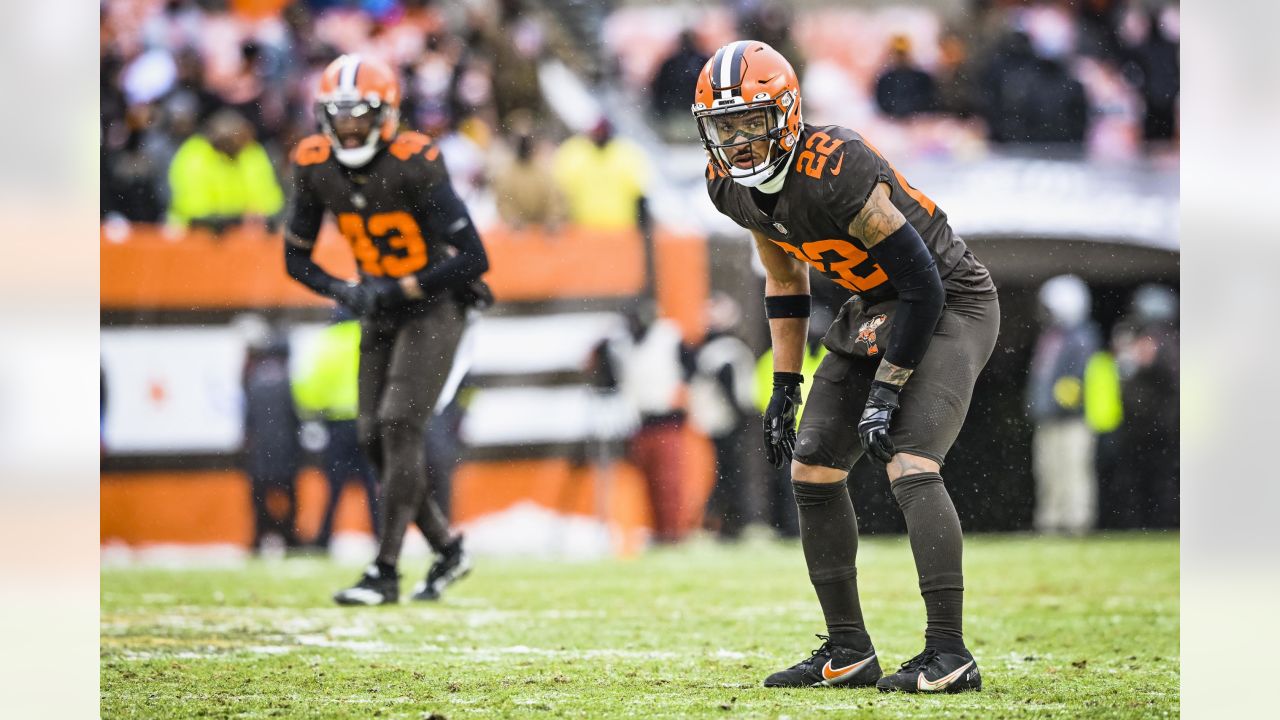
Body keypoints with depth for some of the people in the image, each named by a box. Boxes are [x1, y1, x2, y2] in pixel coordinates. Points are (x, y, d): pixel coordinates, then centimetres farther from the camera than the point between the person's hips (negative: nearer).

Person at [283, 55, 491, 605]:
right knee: (373, 439, 3)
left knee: (398, 426, -16)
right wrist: (347, 293, -12)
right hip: (380, 311, 6)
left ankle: (385, 572, -13)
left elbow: (473, 259, -23)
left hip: (433, 306, -6)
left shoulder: (415, 165, -23)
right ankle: (447, 549, 20)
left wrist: (401, 291, -22)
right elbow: (296, 258, 6)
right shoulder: (315, 166, -6)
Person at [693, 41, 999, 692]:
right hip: (876, 309, 9)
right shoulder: (732, 187, -5)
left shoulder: (835, 170, -31)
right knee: (812, 469, 4)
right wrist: (784, 387, 9)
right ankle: (848, 651, 13)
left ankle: (949, 654, -21)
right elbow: (784, 282, 13)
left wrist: (886, 392, -23)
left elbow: (922, 283, -26)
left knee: (909, 465, -23)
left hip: (947, 303, -9)